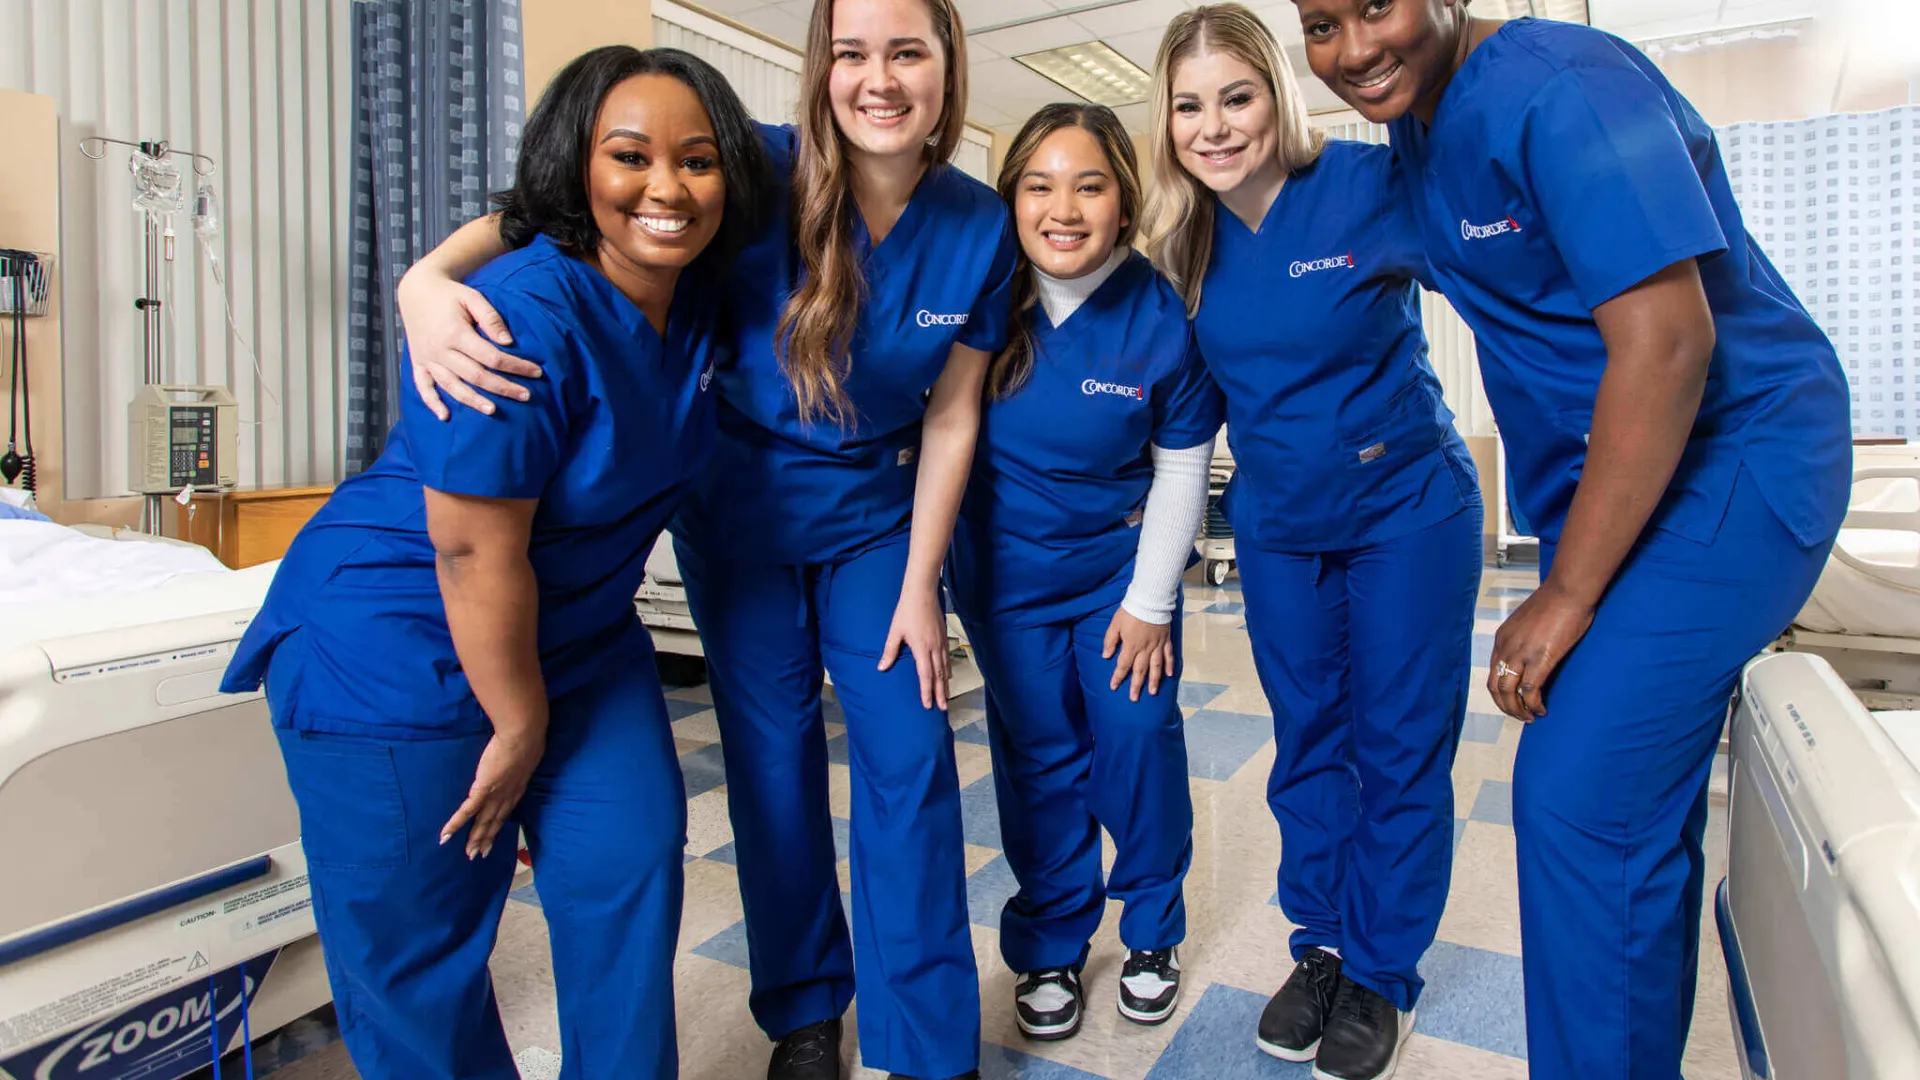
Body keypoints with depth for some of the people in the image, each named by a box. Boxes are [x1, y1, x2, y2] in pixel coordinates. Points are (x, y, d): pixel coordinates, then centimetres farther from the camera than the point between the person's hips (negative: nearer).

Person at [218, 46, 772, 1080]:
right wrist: (518, 730, -13)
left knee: (630, 875, 8)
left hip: (576, 636, 7)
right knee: (415, 951, 8)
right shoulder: (521, 316, -27)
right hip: (401, 648, -6)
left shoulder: (695, 293, -4)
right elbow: (476, 550, -24)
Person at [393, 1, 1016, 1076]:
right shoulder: (765, 173, -16)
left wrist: (919, 587, -5)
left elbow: (951, 415, -5)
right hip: (741, 505, -1)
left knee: (910, 759, -1)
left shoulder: (980, 227, -9)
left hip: (875, 514, 2)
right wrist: (431, 276, -41)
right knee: (774, 760, 6)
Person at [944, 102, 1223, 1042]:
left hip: (1124, 560, 0)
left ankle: (1153, 929, 29)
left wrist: (1150, 601, -4)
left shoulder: (1161, 315, -15)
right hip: (1007, 568, 1)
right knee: (1038, 750, 7)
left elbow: (1181, 467, -6)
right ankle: (1050, 947, 27)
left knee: (1139, 736, 2)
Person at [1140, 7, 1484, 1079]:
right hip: (1276, 523, 4)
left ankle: (1382, 973, 25)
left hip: (1408, 509, -4)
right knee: (1308, 739, 14)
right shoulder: (1187, 238, -2)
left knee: (1401, 746, 6)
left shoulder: (1376, 184, -16)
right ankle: (1323, 945, 32)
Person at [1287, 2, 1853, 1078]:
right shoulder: (1421, 118, 8)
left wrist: (1567, 596, -23)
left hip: (1729, 458, -9)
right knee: (1642, 797, 16)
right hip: (1612, 475, 9)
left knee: (1582, 797, -13)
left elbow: (1666, 341, -26)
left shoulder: (1559, 90, -20)